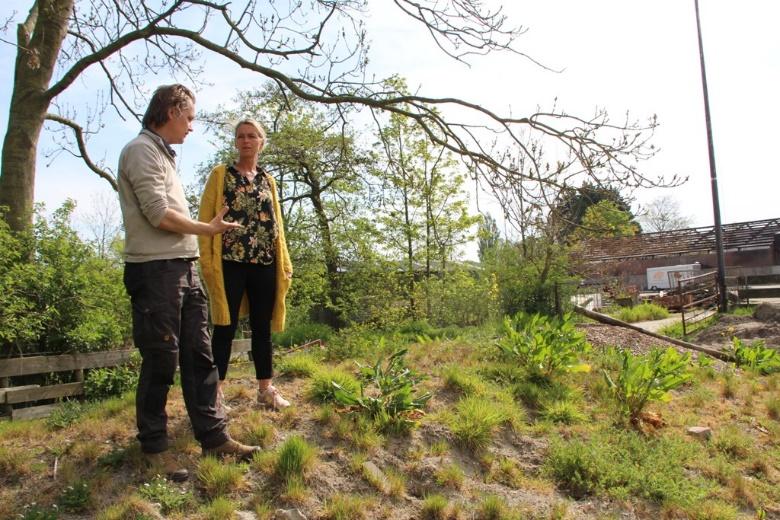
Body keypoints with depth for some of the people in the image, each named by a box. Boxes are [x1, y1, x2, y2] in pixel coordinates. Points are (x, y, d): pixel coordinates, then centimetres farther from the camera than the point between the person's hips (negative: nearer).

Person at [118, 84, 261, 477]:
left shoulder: (162, 154, 23)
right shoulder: (142, 150, -7)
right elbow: (159, 214, -15)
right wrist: (208, 229, -5)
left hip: (183, 268, 9)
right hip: (156, 269, -9)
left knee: (198, 354, 8)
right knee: (161, 360, -2)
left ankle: (213, 436, 14)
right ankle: (153, 448, 13)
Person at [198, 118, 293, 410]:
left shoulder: (268, 181, 17)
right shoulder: (220, 175, 6)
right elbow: (205, 220, -1)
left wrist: (285, 264, 11)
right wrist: (206, 261, -12)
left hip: (265, 264, 4)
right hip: (230, 263, -4)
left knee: (262, 328, 9)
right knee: (225, 328, 0)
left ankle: (266, 389, 19)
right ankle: (216, 391, 9)